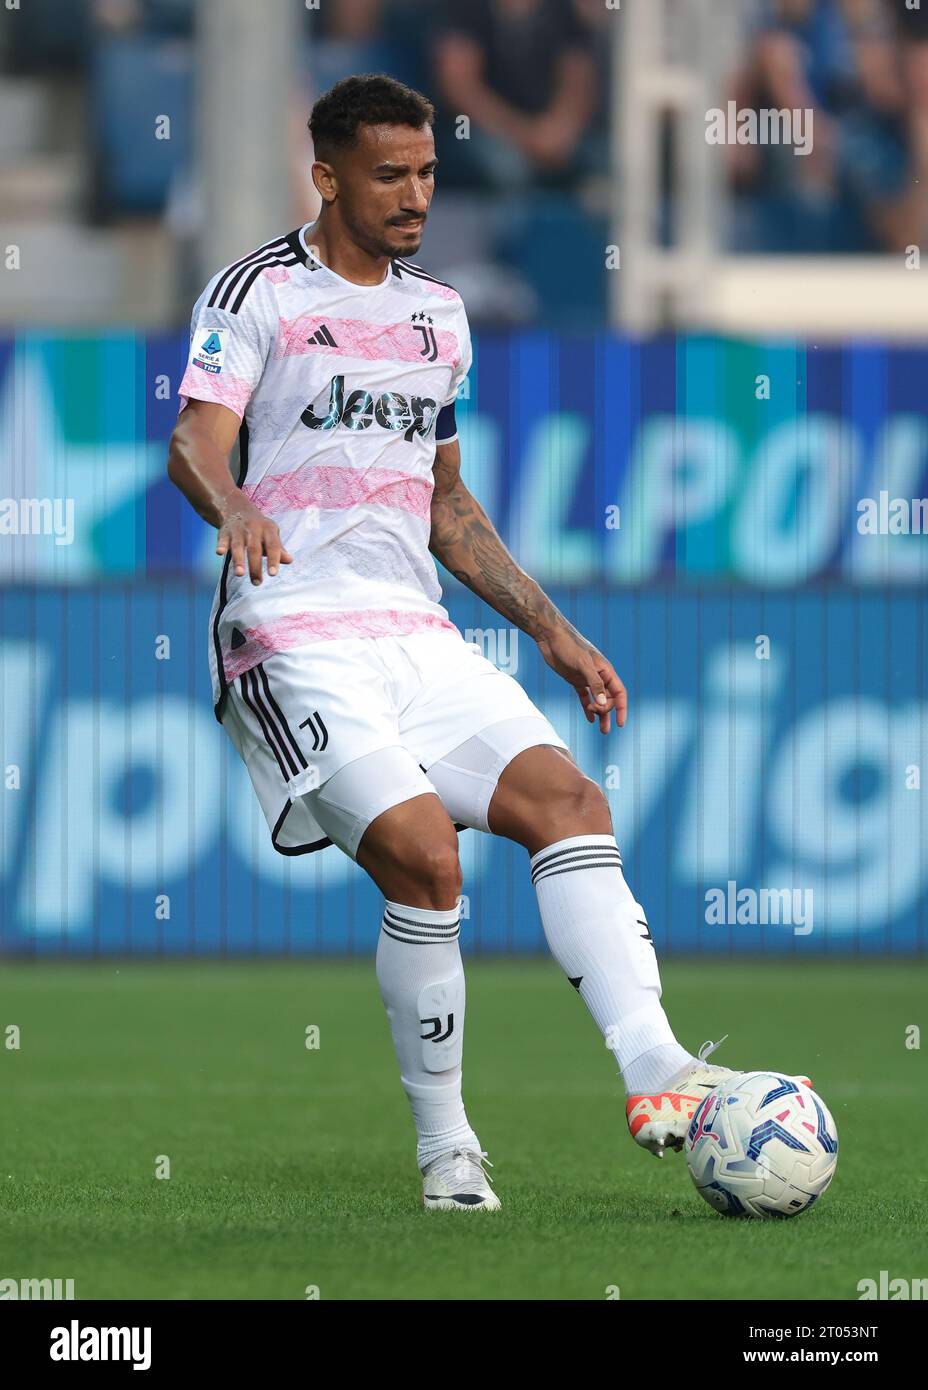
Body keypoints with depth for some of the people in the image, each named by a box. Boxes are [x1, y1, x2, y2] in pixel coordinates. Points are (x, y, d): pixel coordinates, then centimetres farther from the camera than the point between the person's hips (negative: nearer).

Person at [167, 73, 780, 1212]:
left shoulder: (438, 314, 19)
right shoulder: (258, 292, -1)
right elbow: (195, 443, -13)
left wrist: (552, 632, 20)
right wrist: (231, 504, -37)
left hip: (419, 638, 6)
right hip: (294, 639, -6)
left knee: (564, 797, -15)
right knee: (421, 853, -22)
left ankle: (654, 1068, -26)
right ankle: (444, 1145, -8)